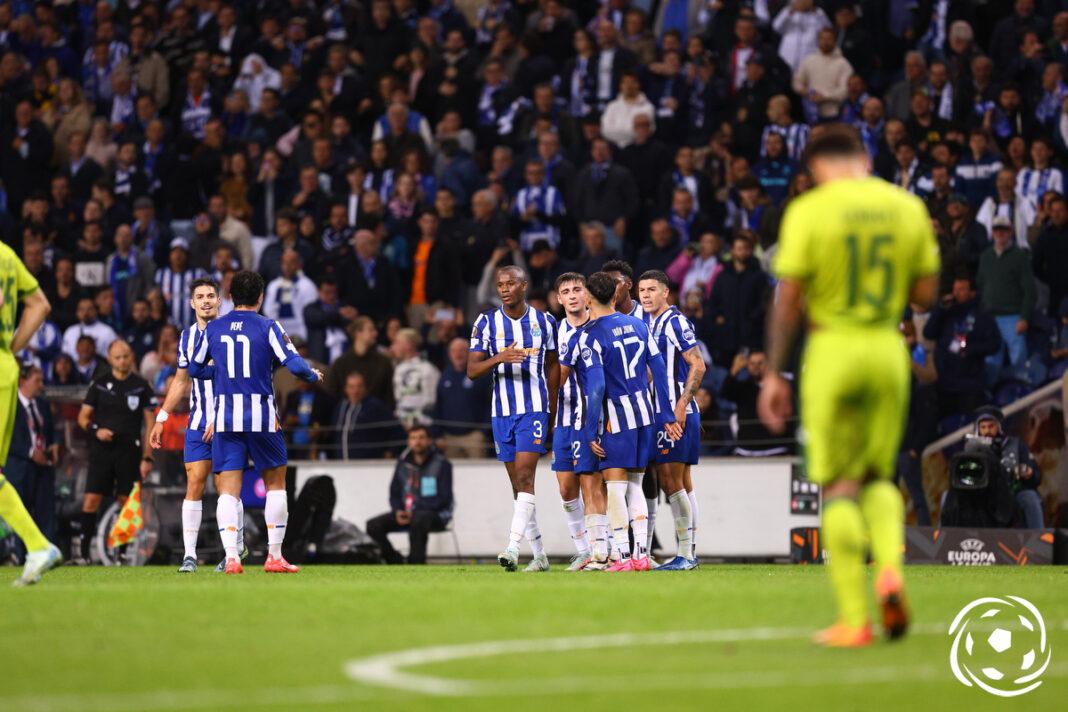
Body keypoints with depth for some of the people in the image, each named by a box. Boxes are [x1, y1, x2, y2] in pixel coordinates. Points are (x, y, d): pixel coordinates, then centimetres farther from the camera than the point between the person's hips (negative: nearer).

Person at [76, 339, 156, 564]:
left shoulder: (141, 386, 5)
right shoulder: (99, 384, 7)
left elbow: (150, 423, 4)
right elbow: (83, 417, 11)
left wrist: (147, 457, -3)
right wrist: (95, 431, -11)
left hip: (129, 452, 0)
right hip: (102, 450, 0)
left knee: (127, 502, -1)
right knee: (91, 500, -9)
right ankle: (83, 552, -9)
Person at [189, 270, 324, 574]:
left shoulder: (213, 329, 7)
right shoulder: (268, 327, -3)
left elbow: (194, 369, 17)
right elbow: (294, 364, -11)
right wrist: (314, 375, 10)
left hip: (224, 416, 2)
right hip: (261, 417, -2)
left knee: (228, 489, 0)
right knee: (275, 483, 14)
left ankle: (231, 556, -17)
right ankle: (274, 556, 12)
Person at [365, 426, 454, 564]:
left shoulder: (441, 464, -7)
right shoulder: (403, 463, 8)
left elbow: (443, 499, -11)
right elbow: (394, 494, 13)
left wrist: (414, 512, -19)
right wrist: (398, 511, -9)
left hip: (436, 514, -5)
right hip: (406, 512, 5)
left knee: (418, 521, -41)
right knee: (373, 525, -15)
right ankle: (395, 561, -8)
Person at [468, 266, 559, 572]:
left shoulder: (544, 321, 3)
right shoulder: (486, 323, 3)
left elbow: (552, 367, 12)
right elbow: (472, 370, -2)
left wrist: (552, 413, 10)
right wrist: (499, 358, -21)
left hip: (534, 409, -2)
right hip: (502, 412, 3)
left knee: (524, 477, -16)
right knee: (518, 483, 6)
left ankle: (513, 547, -25)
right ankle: (539, 555, 14)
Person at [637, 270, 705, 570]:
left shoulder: (675, 322, -11)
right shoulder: (648, 323, 16)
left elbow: (698, 366, -17)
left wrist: (681, 406, -20)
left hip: (678, 413, -9)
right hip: (661, 411, 9)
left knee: (671, 481, -10)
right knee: (681, 483, 10)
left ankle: (684, 554, -7)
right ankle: (689, 553, 13)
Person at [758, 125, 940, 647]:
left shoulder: (808, 211, -6)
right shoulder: (908, 207, 5)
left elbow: (788, 299, -8)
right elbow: (926, 293, 7)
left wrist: (773, 374, -2)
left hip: (833, 349, -3)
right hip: (888, 348, 3)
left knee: (839, 487, 2)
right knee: (877, 476, 17)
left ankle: (854, 619, -2)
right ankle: (890, 566, -11)